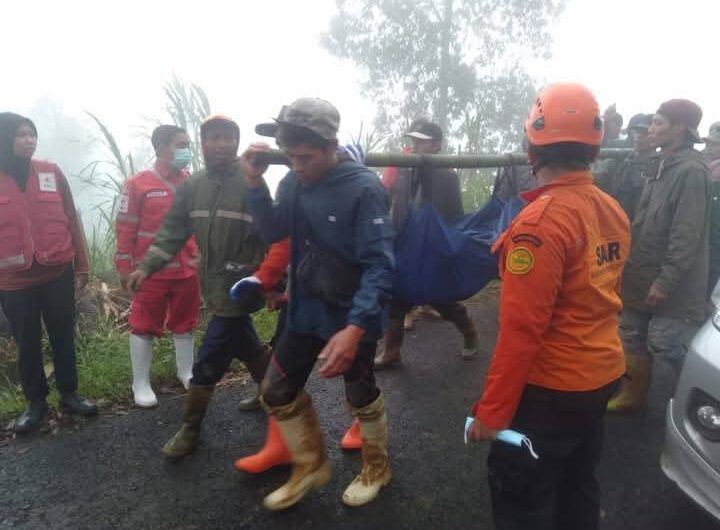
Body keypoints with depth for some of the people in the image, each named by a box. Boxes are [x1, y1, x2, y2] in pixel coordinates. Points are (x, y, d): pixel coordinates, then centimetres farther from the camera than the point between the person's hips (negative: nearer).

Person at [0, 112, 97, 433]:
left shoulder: (51, 173, 2)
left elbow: (71, 220, 5)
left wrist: (82, 264, 5)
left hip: (58, 273, 1)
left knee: (63, 337, 11)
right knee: (27, 343, 10)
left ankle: (69, 394, 26)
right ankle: (35, 402, 26)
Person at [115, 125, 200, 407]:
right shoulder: (138, 184, -8)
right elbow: (125, 228, -5)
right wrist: (125, 267, -6)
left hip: (188, 270, 4)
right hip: (151, 272, -4)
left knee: (185, 324, 16)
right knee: (144, 327, 8)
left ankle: (186, 371, 34)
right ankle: (141, 383, 23)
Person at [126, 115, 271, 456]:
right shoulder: (192, 186, 5)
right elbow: (172, 231, 6)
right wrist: (146, 267, -4)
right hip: (214, 285, 7)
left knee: (208, 361, -2)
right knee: (246, 347, 22)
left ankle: (190, 429, 16)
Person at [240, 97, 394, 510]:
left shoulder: (363, 188, -22)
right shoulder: (294, 181, -5)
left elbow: (380, 266, -27)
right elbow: (275, 232, 6)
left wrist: (356, 327, -38)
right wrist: (256, 184, -10)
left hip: (353, 315, -6)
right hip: (306, 310, 6)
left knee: (362, 396, 14)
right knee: (278, 391, 12)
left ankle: (377, 468, 42)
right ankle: (311, 465, 35)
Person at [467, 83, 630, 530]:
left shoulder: (541, 220, -23)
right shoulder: (614, 211, 2)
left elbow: (521, 329, -24)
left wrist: (492, 410, -17)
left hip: (551, 389, -8)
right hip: (602, 376, 8)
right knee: (578, 490, 25)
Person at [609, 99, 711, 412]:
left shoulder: (691, 170, -16)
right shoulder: (661, 166, 12)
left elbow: (687, 234, -21)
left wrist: (666, 280, -23)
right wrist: (632, 266, 18)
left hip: (671, 283, -9)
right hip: (644, 275, 9)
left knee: (665, 343, -4)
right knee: (633, 336, 15)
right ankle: (633, 395, 31)